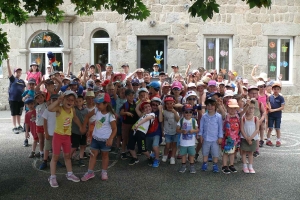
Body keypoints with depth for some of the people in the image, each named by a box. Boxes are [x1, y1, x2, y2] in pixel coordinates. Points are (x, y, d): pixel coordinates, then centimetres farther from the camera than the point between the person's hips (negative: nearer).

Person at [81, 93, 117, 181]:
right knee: (93, 154, 9)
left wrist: (110, 139, -31)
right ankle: (90, 172, 18)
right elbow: (87, 116, 10)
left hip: (105, 139, -5)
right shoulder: (96, 110, -7)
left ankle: (104, 172, 26)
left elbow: (114, 129, -20)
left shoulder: (110, 115, -23)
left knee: (105, 155, 12)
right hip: (95, 137, 5)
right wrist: (83, 126, 8)